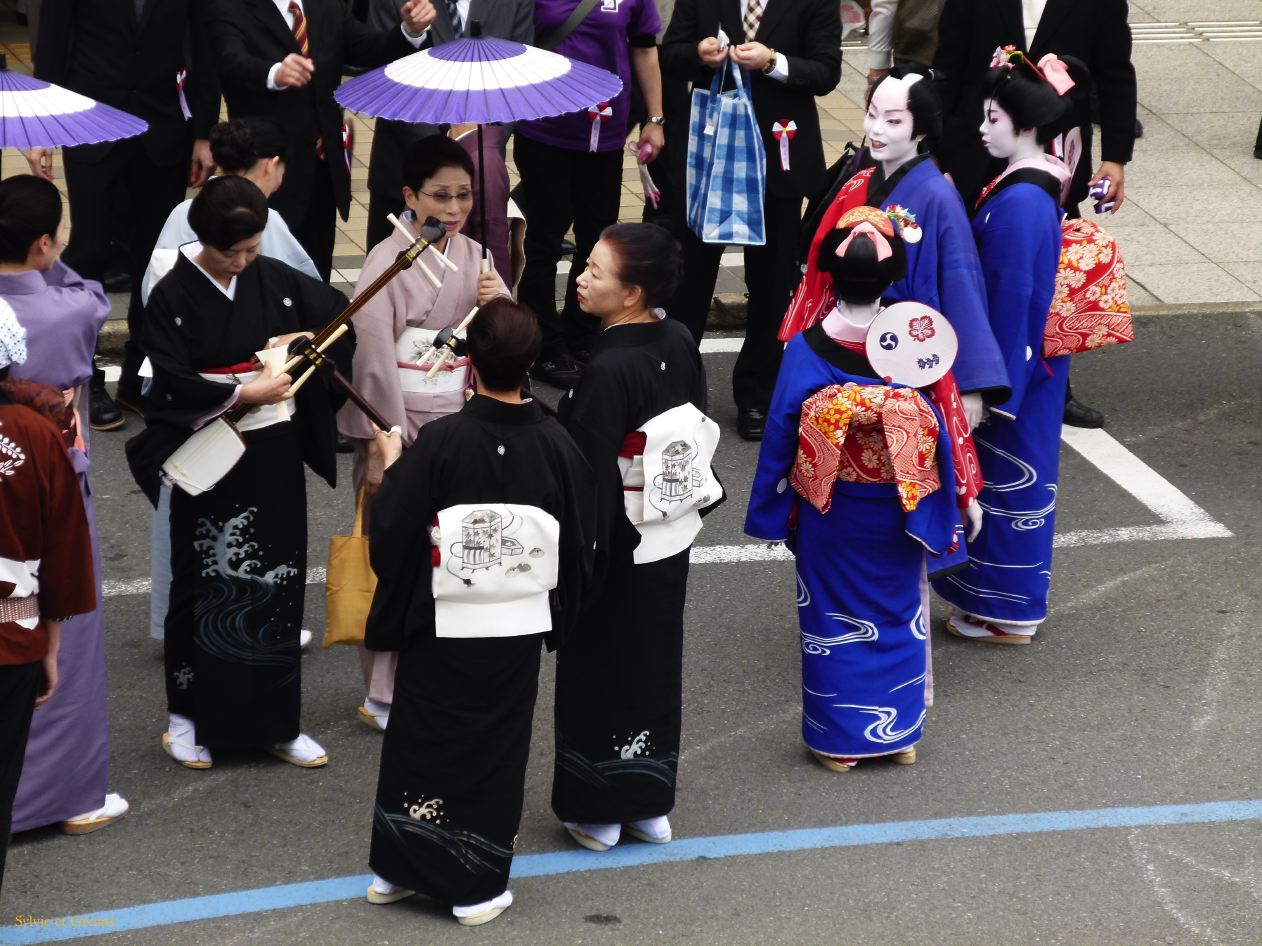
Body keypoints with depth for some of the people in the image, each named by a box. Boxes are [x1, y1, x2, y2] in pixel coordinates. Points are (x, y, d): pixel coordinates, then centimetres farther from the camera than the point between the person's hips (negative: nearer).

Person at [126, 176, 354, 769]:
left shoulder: (276, 280, 1)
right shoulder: (172, 296, -10)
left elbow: (341, 312, 10)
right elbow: (172, 383, -16)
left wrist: (302, 339, -8)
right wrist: (243, 394, -18)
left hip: (274, 457, 4)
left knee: (276, 584, 8)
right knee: (205, 587, 6)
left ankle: (274, 722, 18)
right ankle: (188, 717, 19)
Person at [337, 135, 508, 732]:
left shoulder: (471, 257, 5)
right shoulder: (388, 262, -14)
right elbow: (373, 359, -16)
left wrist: (496, 305, -10)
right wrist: (378, 448, -19)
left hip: (455, 427, 6)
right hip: (400, 428, -6)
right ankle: (384, 695, 12)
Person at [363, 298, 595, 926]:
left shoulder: (438, 443, -17)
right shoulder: (557, 447, -10)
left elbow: (392, 536, -12)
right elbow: (580, 546, -1)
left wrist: (393, 466, 4)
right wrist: (558, 616, 16)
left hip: (440, 630, -1)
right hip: (517, 634, 1)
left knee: (420, 745, 15)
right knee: (496, 752, 13)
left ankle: (396, 868, 27)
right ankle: (477, 886, 19)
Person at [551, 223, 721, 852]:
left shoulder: (607, 371, -27)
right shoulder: (680, 344, -4)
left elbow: (588, 475, -23)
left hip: (616, 550, -7)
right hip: (672, 543, 7)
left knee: (598, 675, 9)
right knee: (656, 666, 18)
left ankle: (597, 812, 21)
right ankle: (650, 806, 30)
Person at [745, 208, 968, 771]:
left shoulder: (807, 349, -17)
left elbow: (779, 433, -11)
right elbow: (943, 429, -7)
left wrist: (770, 512, 0)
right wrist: (947, 507, 4)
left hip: (828, 513, -2)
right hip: (898, 510, 2)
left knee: (833, 618, 12)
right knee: (900, 613, 18)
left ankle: (838, 741, 20)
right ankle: (901, 734, 27)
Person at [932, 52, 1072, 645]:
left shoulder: (1020, 202, -26)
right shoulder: (1037, 185, 3)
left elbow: (1012, 298, -24)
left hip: (1014, 363, -9)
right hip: (1025, 357, 9)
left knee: (1009, 479, 4)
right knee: (1013, 478, 19)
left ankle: (1006, 614, 18)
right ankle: (1000, 598, 32)